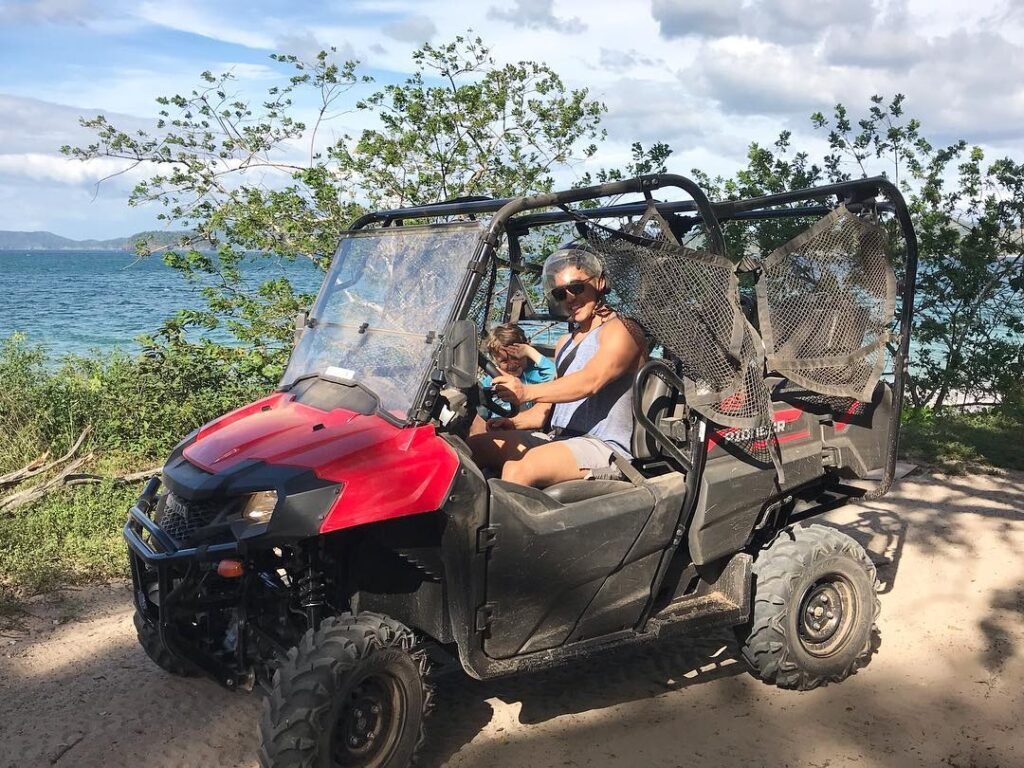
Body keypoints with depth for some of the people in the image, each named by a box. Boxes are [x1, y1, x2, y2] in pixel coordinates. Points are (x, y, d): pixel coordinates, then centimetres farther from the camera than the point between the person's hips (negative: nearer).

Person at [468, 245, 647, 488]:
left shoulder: (621, 330, -4)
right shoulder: (565, 343, 24)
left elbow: (590, 381, -23)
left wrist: (528, 392, -36)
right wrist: (514, 423, 5)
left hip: (605, 447, -9)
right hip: (559, 439, 9)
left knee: (518, 470, -33)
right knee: (473, 445, -6)